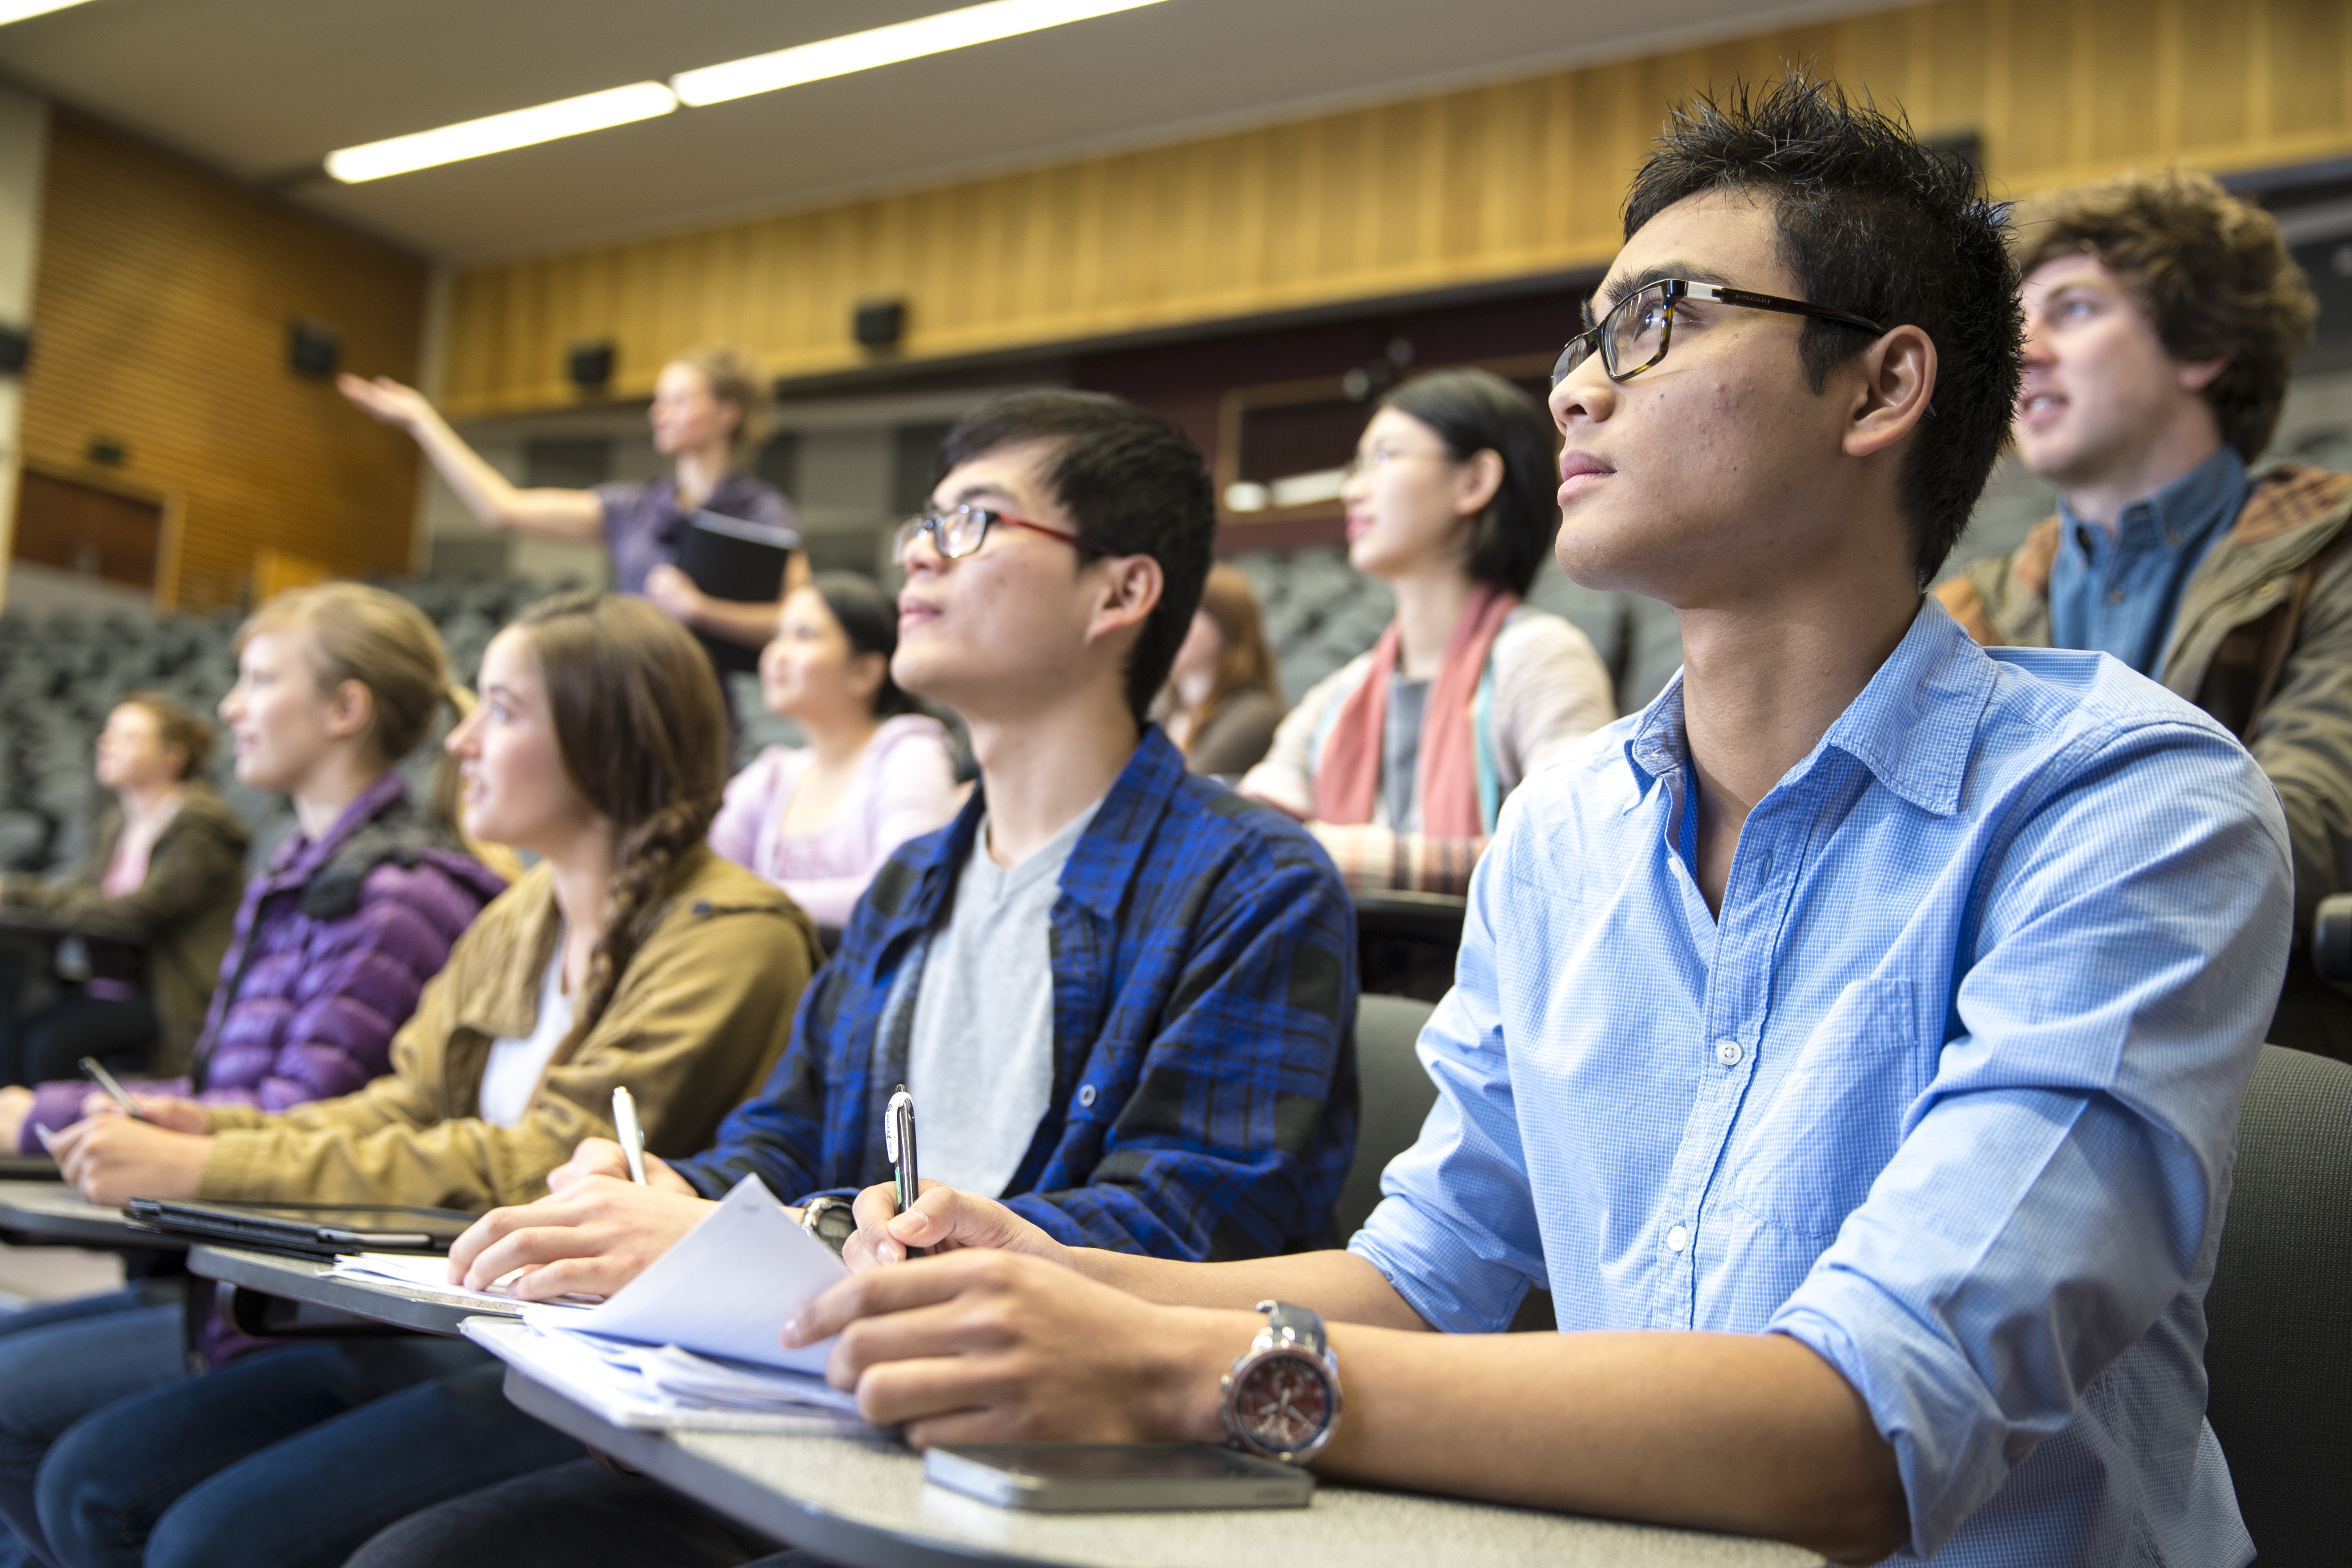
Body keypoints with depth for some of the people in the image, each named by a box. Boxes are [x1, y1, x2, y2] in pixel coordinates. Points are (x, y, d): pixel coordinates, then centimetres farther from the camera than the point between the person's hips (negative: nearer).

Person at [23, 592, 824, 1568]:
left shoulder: (729, 936, -15)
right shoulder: (517, 922, 13)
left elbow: (545, 1168, -21)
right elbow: (404, 1109, 14)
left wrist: (209, 1169, -19)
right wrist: (213, 1130, -5)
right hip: (447, 1333, 8)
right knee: (90, 1480, -1)